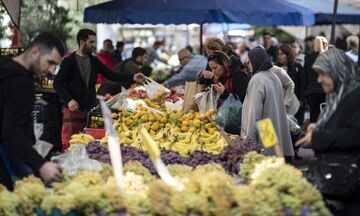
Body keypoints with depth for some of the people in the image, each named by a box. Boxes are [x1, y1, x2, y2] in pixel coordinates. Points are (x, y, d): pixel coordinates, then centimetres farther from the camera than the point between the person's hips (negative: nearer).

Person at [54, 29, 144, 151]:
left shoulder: (94, 61, 13)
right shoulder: (69, 61, -4)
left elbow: (111, 75, 9)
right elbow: (57, 83, -7)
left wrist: (132, 77, -2)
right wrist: (68, 100, -20)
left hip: (90, 109, 5)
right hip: (73, 109, -5)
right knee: (69, 144, -6)